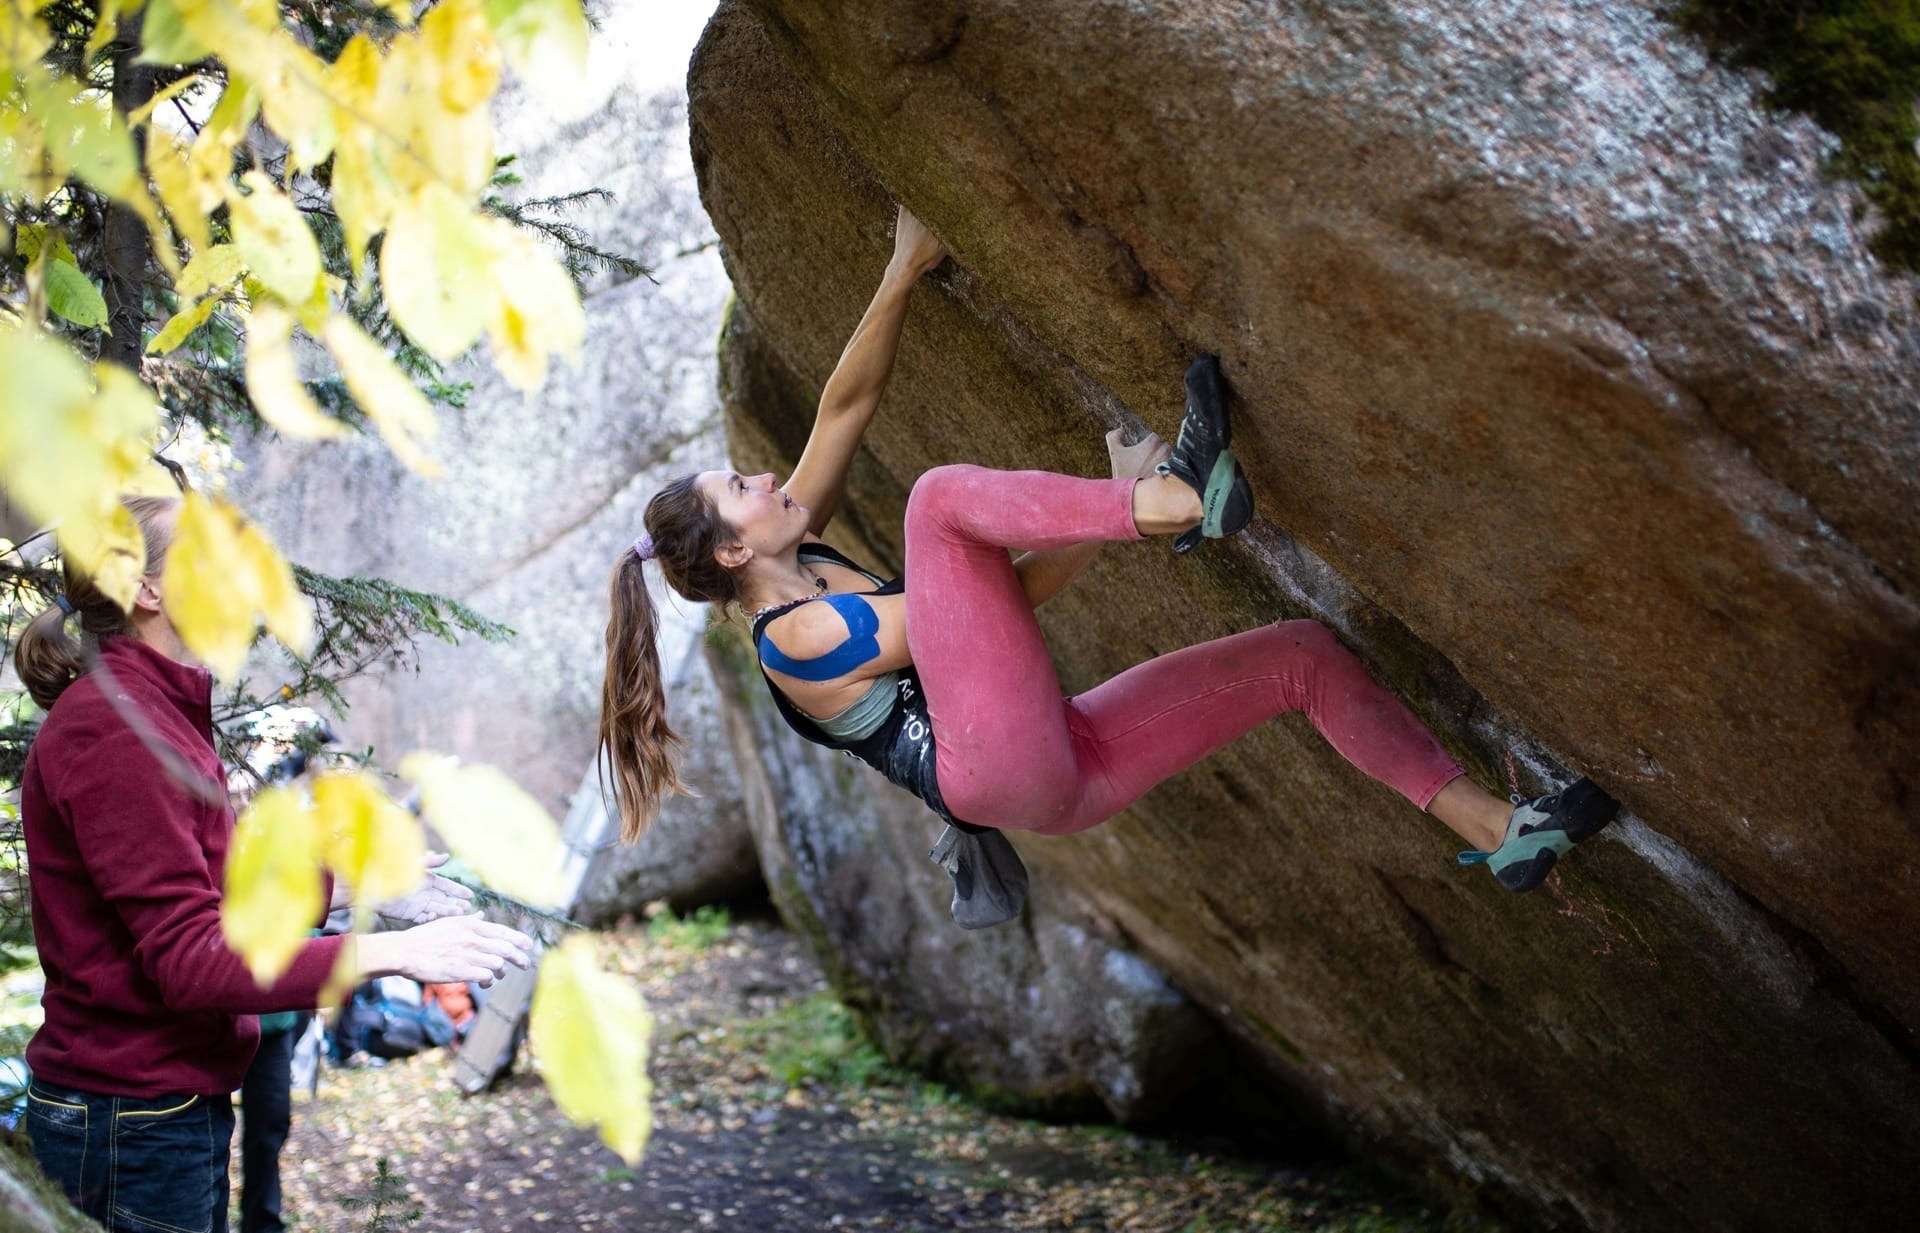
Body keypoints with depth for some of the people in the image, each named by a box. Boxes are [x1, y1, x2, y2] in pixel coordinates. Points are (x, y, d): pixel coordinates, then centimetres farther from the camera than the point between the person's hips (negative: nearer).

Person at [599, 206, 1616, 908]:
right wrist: (1126, 500, -4)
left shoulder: (802, 557, 16)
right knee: (942, 492, -22)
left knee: (1303, 652, 5)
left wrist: (903, 273, 6)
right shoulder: (796, 638, -8)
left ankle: (1496, 830, 1)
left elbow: (845, 408, 13)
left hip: (1063, 771, 9)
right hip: (1005, 766, -9)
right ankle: (1176, 497, -37)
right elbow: (1012, 593, -7)